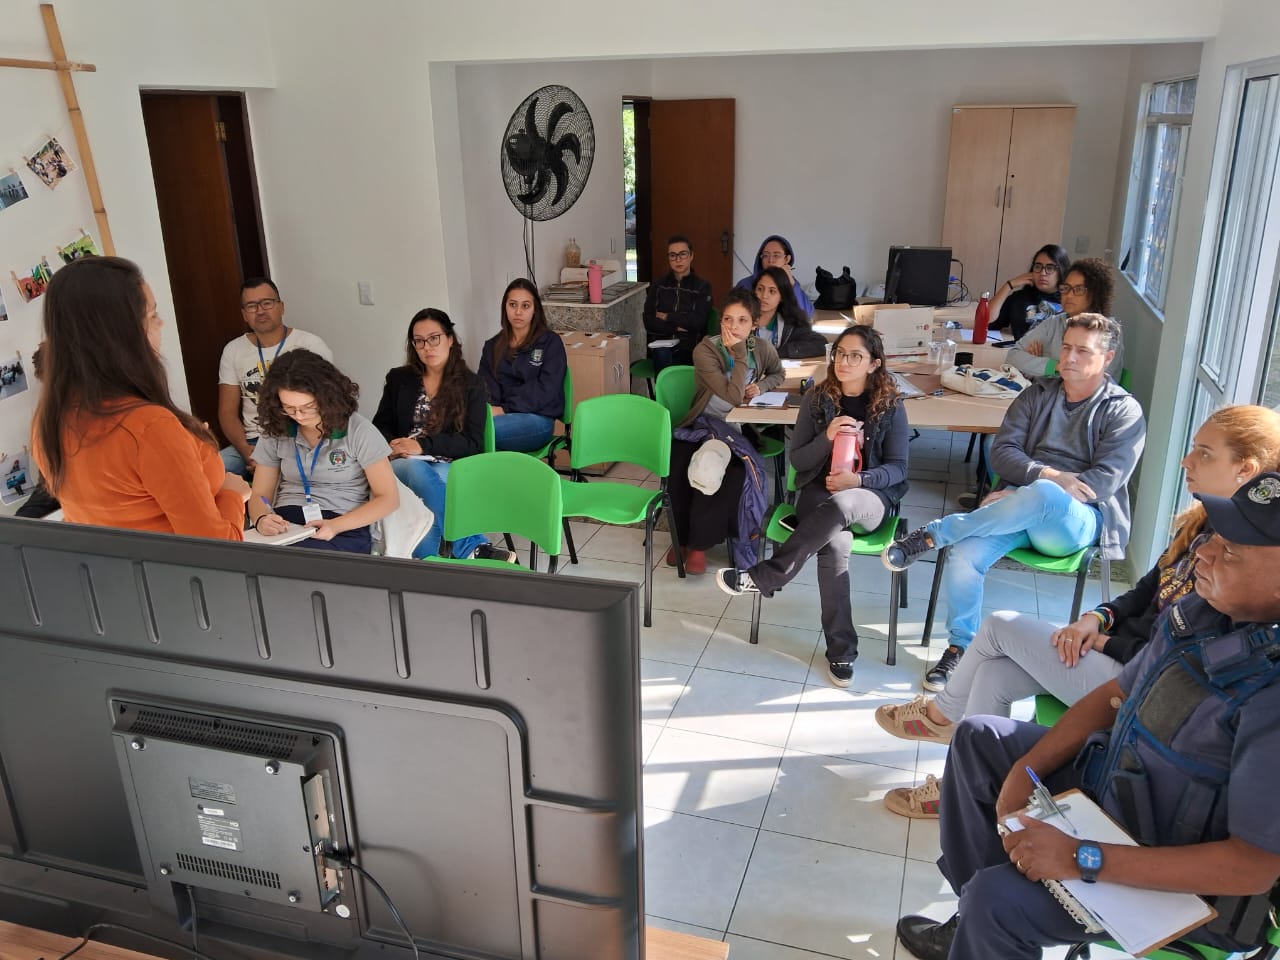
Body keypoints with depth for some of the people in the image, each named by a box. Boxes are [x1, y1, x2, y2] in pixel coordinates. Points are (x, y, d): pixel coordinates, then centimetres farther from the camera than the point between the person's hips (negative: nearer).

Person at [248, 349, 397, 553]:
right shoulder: (274, 431, 9)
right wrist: (261, 519, -14)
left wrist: (336, 525, -17)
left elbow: (388, 498, -2)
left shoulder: (358, 431, -2)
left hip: (345, 529, -4)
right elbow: (259, 496, 12)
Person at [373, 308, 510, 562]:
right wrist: (391, 446, -9)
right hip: (405, 465, 1)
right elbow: (380, 427, 16)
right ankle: (472, 548, -45)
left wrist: (423, 445, -15)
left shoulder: (471, 384, 6)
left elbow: (472, 443, -2)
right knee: (417, 471, -37)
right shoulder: (398, 379, 14)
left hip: (450, 467, -1)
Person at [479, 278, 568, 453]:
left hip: (536, 419, -3)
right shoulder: (492, 346, 22)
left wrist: (505, 409, -14)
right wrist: (490, 407, -15)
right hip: (502, 416, 4)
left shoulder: (550, 342, 8)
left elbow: (545, 389, -4)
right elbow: (486, 386, 10)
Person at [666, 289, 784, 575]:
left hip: (741, 428, 2)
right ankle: (682, 537, -2)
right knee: (680, 470, -29)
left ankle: (699, 542, -10)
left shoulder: (762, 348, -3)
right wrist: (740, 353, -21)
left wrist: (760, 386, -2)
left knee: (727, 473, -29)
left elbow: (778, 374, 20)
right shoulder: (705, 350, -15)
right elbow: (733, 396, -22)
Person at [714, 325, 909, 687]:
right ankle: (841, 651, -26)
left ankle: (762, 577, -30)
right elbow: (796, 460, 3)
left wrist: (857, 480, -20)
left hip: (871, 498, -1)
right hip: (819, 492, 1)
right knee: (835, 542, -34)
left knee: (839, 506, -40)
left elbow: (897, 468, -1)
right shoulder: (816, 400, 3)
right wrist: (827, 436, -16)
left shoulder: (890, 406, 0)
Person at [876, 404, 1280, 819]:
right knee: (993, 674, -6)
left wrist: (1102, 641, -13)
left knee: (1000, 627, -6)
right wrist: (1097, 619, -3)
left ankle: (941, 714, 20)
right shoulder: (1203, 521, 8)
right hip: (1120, 651, 8)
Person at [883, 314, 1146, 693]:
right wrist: (1048, 474, -15)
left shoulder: (1125, 412, 4)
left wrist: (1035, 490, -16)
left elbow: (1105, 481, -9)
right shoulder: (1038, 394, 15)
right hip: (1018, 509, 3)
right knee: (965, 555, -29)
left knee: (1044, 496, -41)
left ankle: (934, 533, -25)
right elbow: (1002, 452, 4)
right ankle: (960, 647, -9)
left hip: (1076, 521, -3)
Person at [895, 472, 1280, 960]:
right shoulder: (1205, 610, -7)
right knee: (978, 739, 12)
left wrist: (1083, 858, -29)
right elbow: (1114, 696, 6)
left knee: (999, 897, -26)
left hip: (1185, 884, -8)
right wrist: (1026, 770, -3)